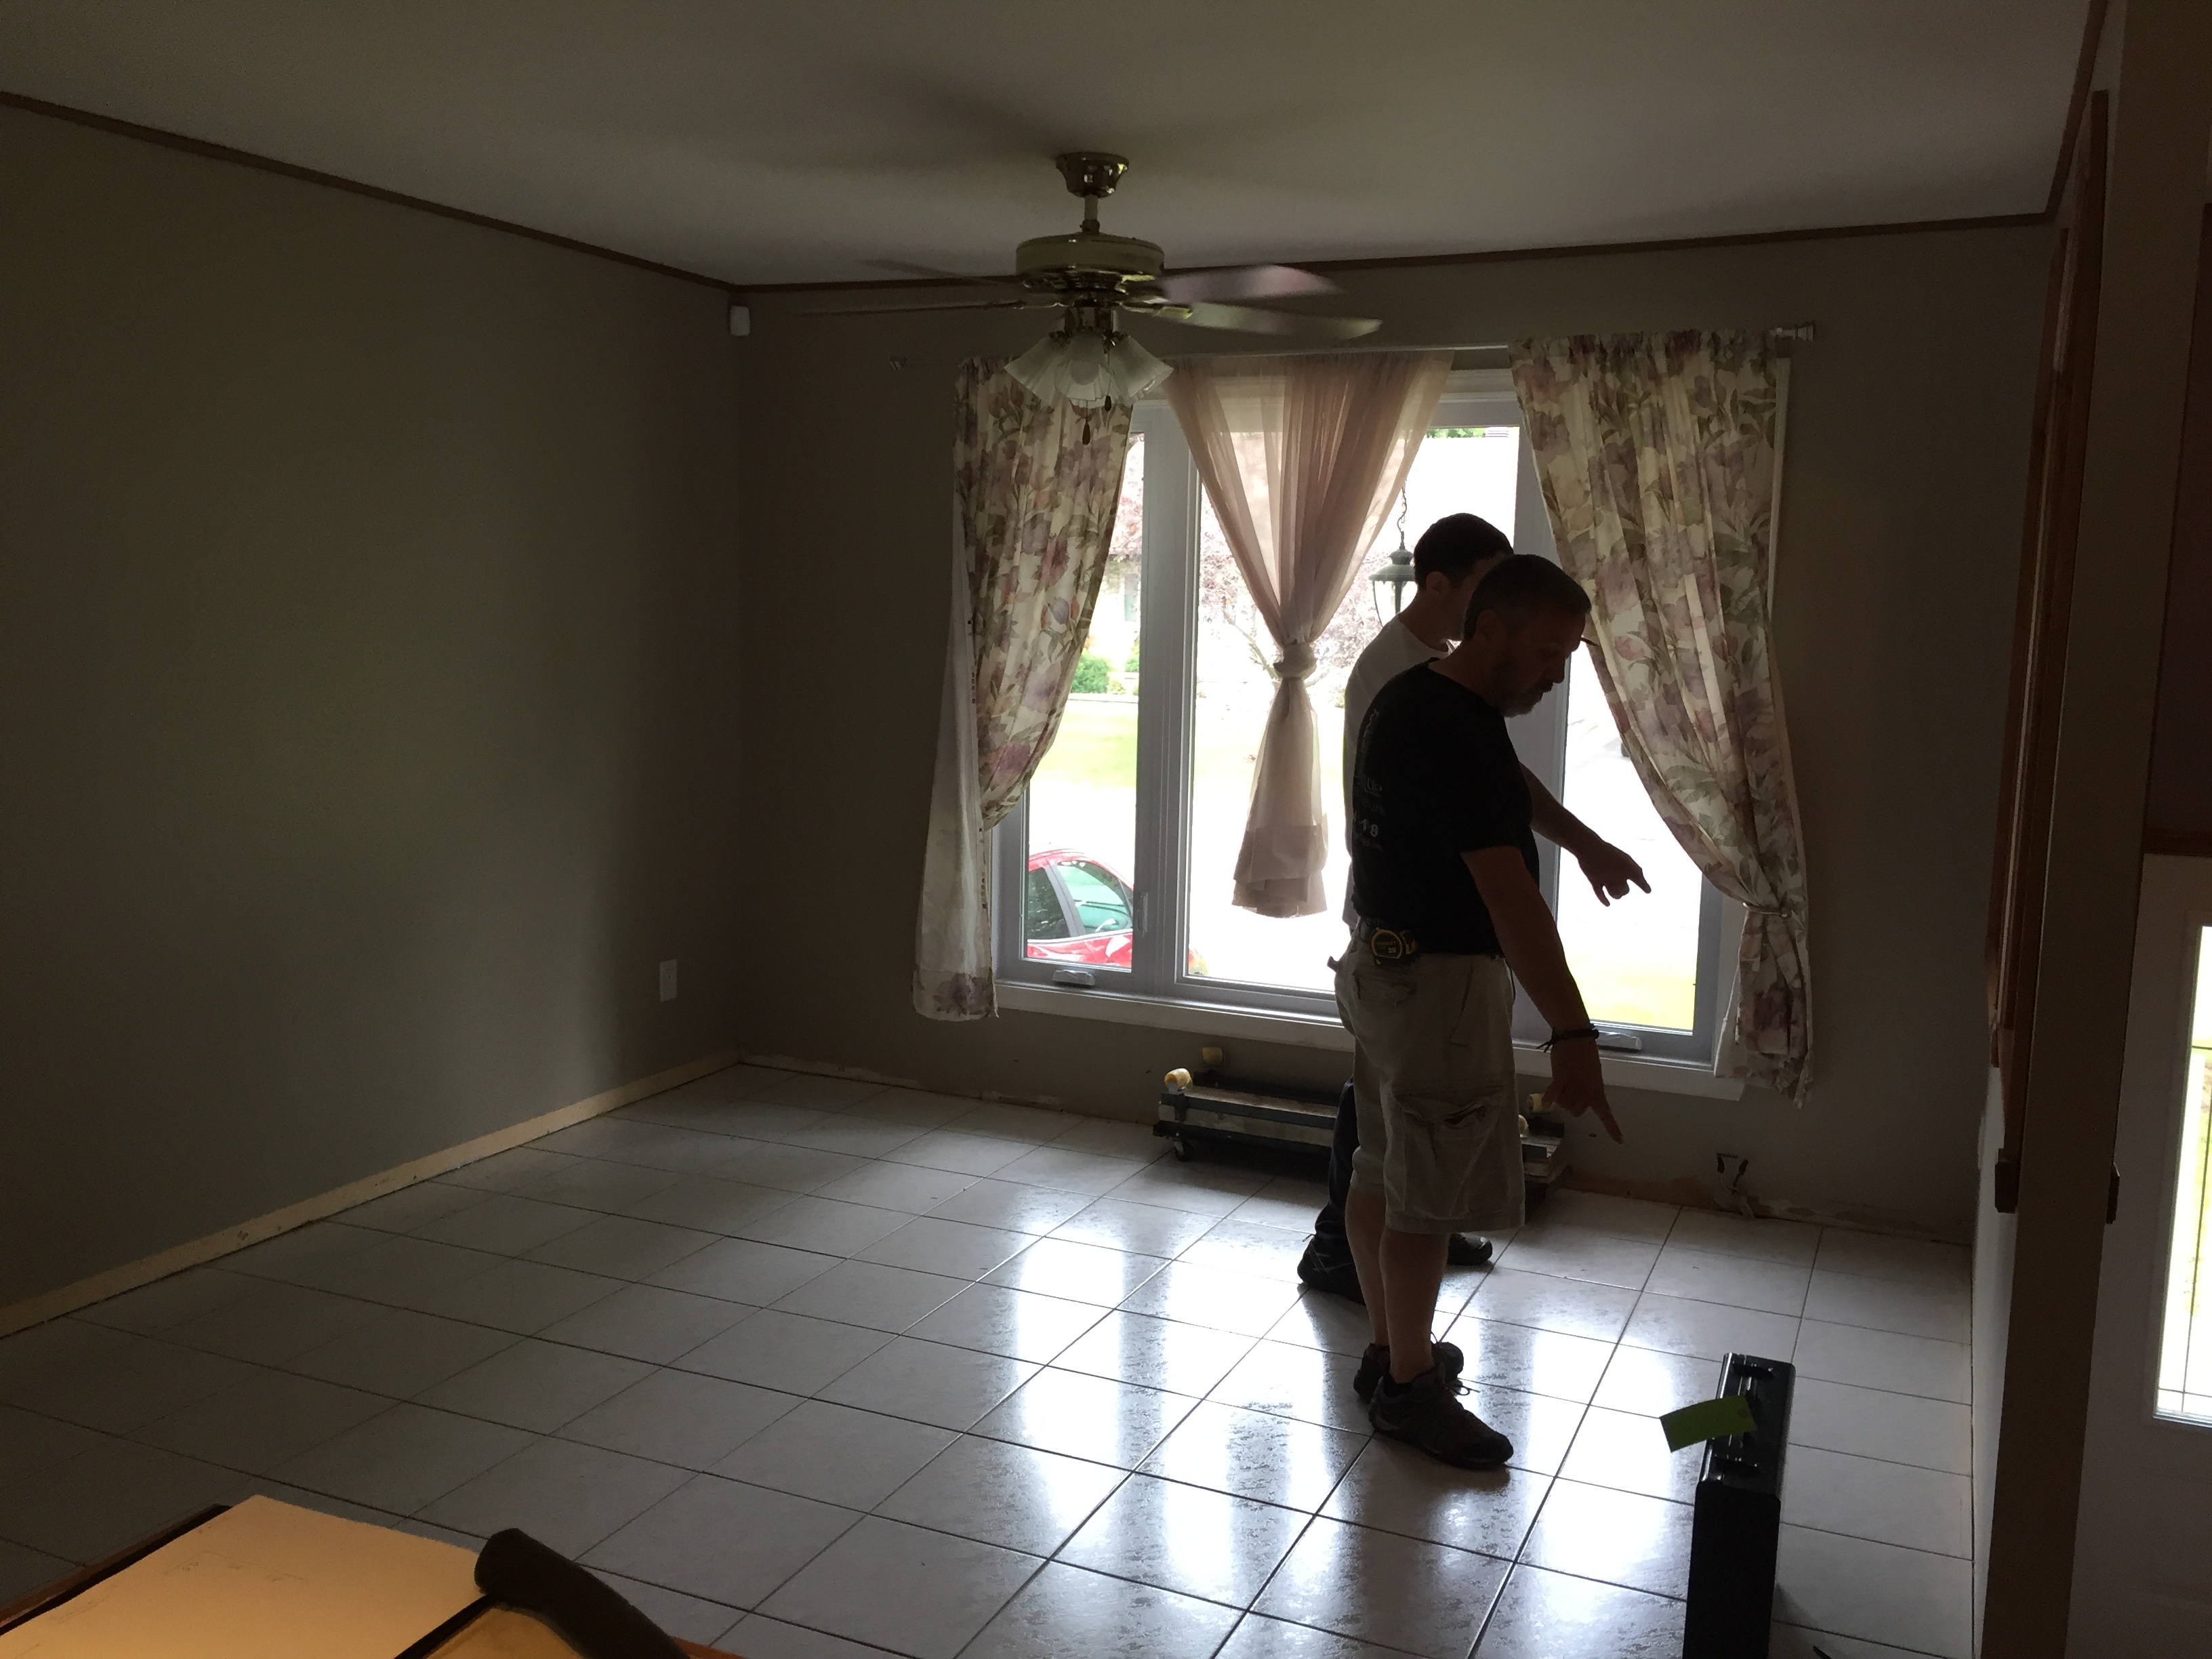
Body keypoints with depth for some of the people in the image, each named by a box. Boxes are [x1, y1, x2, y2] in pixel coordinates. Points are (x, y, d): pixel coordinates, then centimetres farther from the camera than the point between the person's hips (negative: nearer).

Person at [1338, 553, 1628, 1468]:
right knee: (1427, 1198, 1)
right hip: (1441, 982, -10)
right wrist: (1571, 1032, -32)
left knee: (1381, 1175, 17)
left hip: (1383, 965, 10)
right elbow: (1508, 895, -30)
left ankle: (1389, 1352, 30)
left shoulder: (1407, 697, 8)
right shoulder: (1457, 735, -23)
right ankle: (1409, 1388, 14)